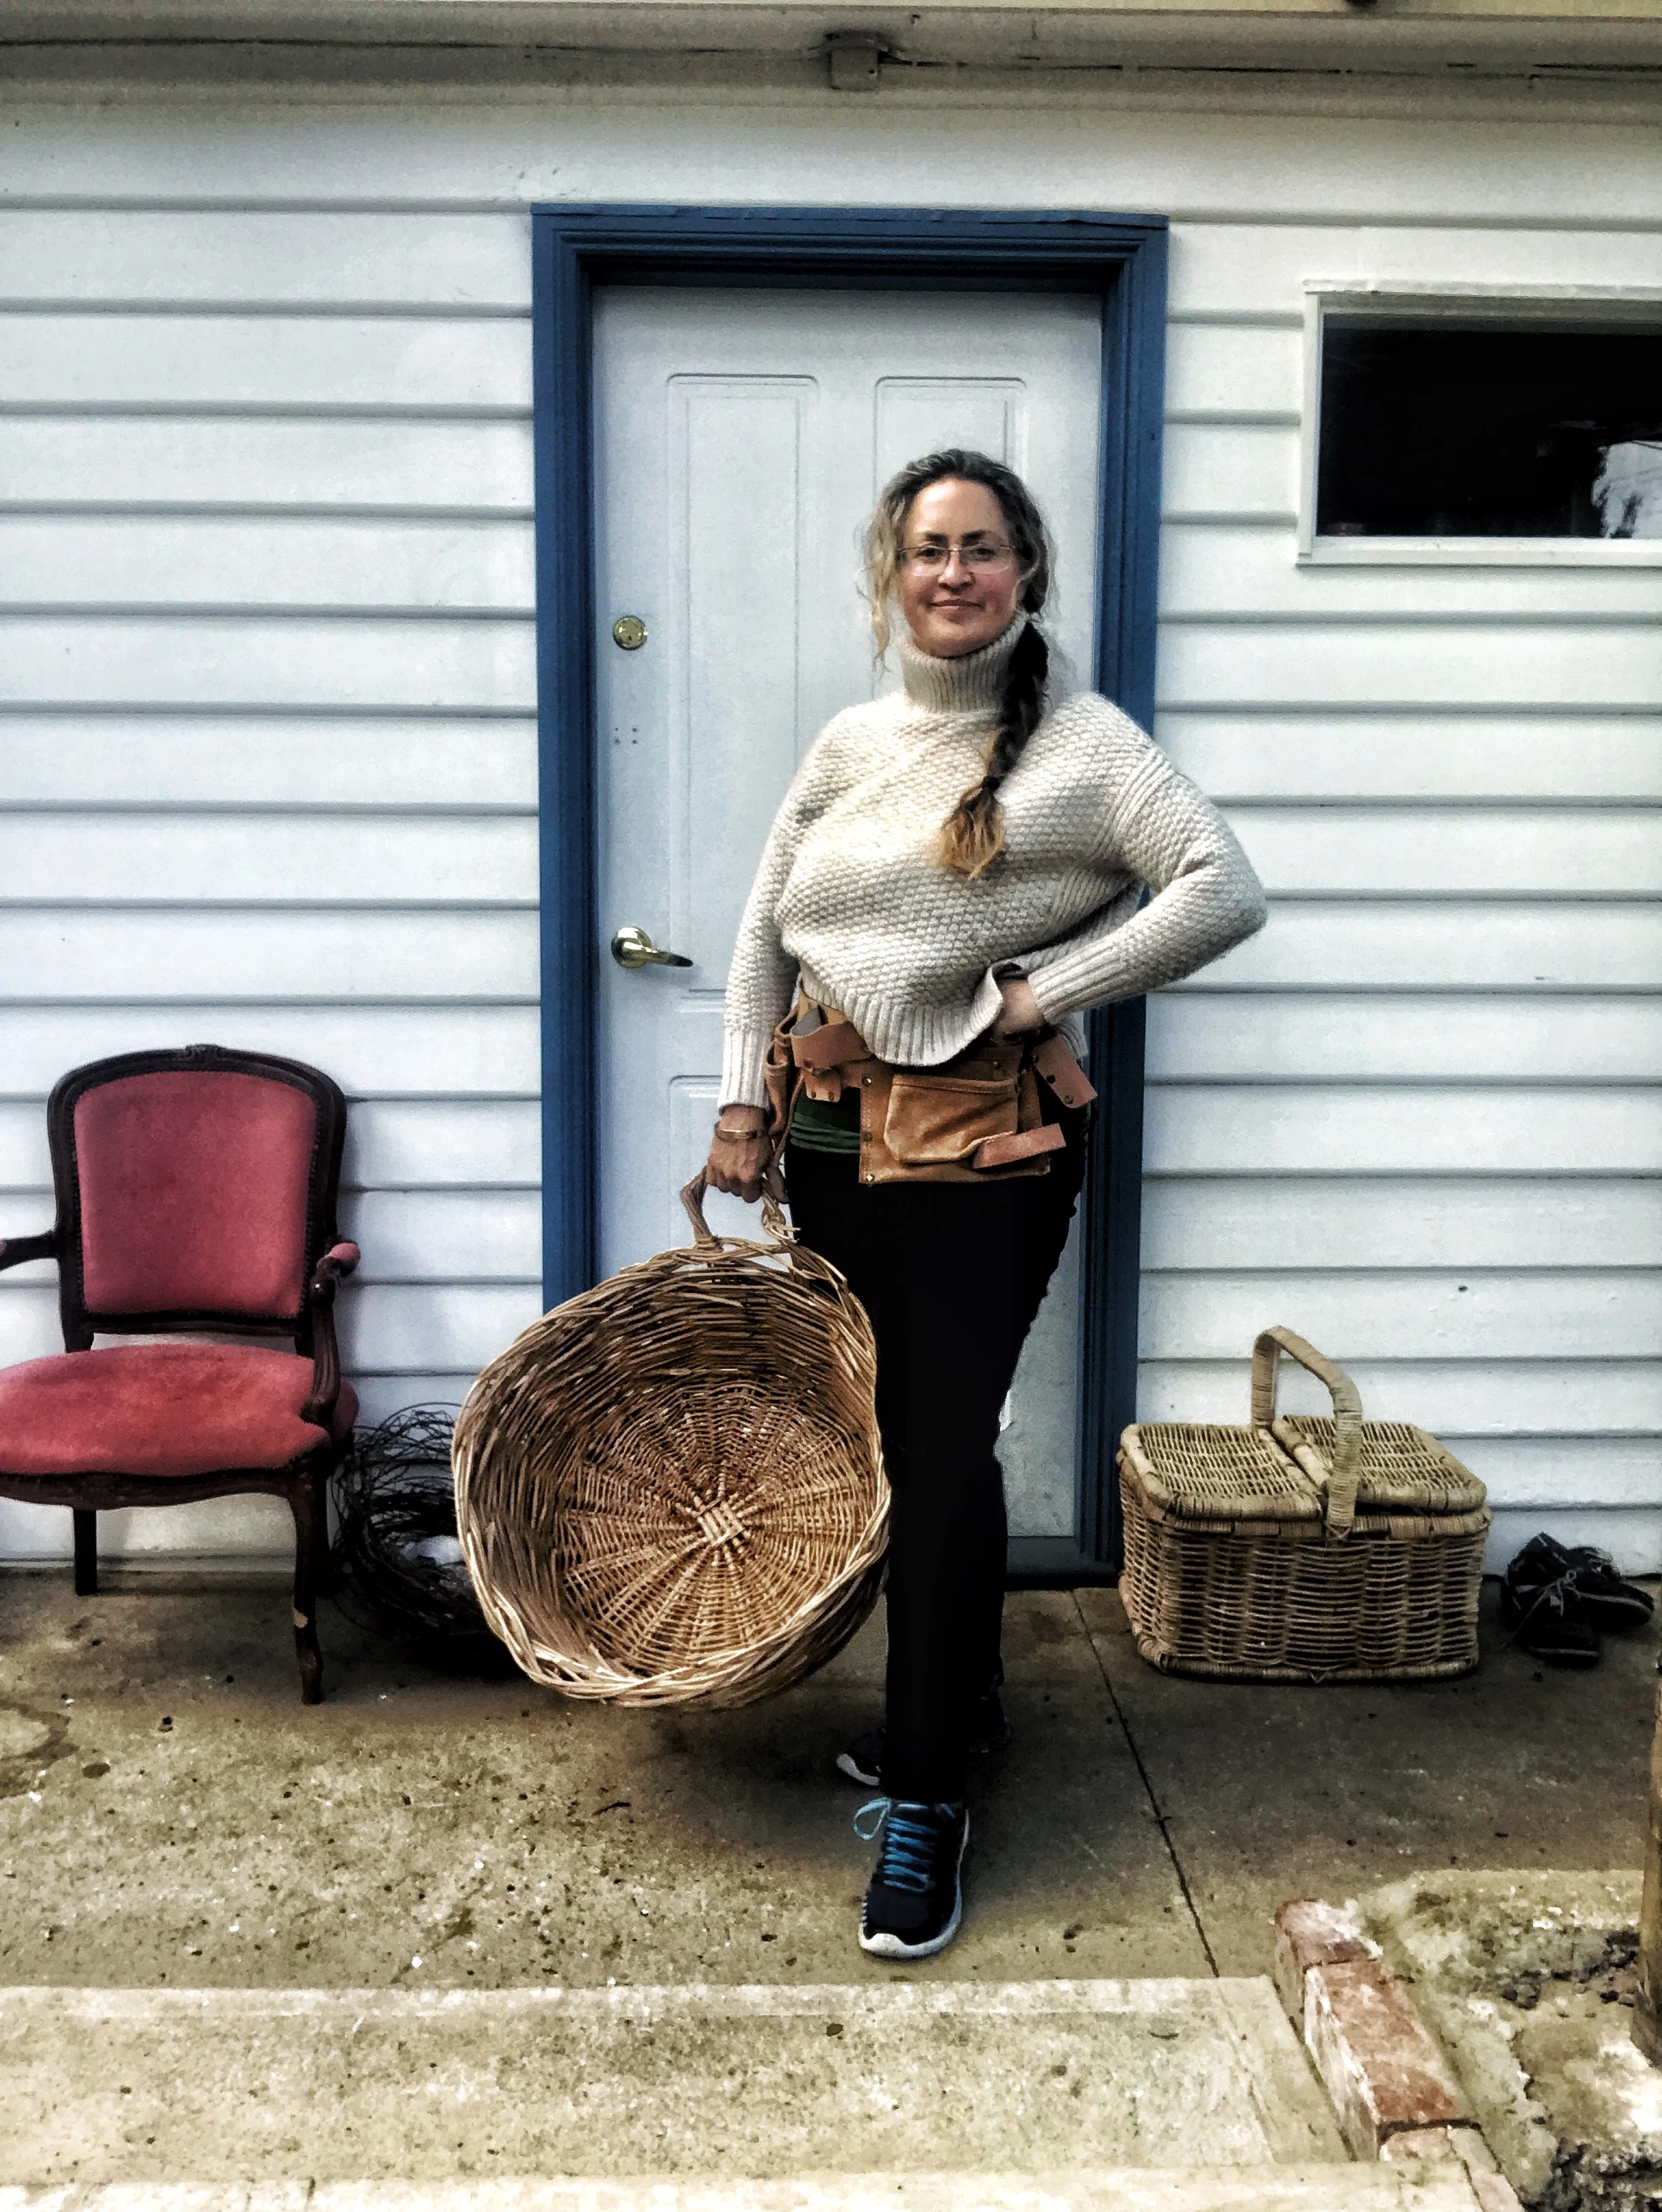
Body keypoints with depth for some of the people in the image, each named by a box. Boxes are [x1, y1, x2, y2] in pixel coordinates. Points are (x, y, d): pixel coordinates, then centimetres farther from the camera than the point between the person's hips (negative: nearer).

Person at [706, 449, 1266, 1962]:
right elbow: (767, 933, 15)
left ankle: (926, 1797, 8)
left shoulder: (1080, 743, -6)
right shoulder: (850, 746, 11)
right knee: (887, 1431, 14)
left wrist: (1045, 986, -16)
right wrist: (744, 1107, 9)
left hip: (987, 1140, -6)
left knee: (946, 1444, -6)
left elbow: (1224, 893, -16)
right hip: (835, 1126, 6)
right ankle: (963, 1691, 37)